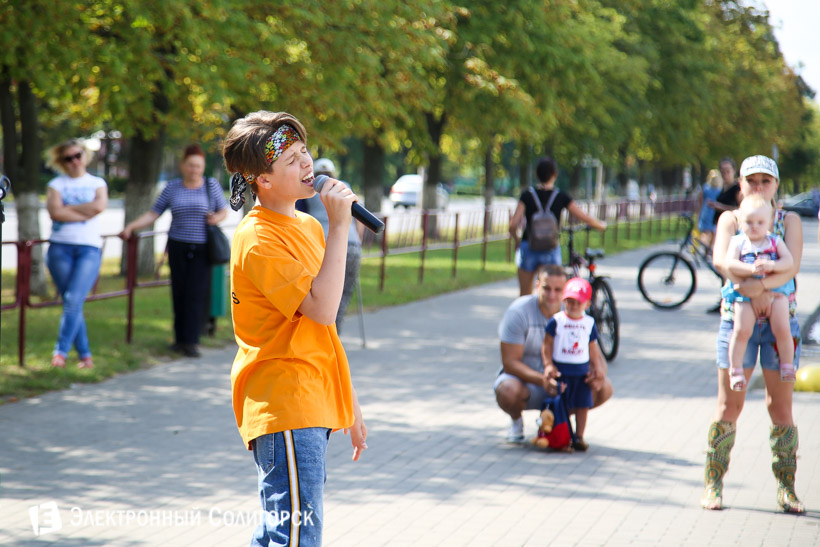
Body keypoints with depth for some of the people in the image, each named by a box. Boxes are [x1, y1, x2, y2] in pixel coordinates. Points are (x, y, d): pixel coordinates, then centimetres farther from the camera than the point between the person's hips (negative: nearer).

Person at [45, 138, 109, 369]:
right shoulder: (56, 185, 10)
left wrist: (68, 208, -4)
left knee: (74, 300, -16)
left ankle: (61, 351, -17)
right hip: (60, 248, 1)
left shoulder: (97, 184, 13)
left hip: (89, 248, -1)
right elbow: (55, 212, -8)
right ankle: (85, 354, 6)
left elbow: (99, 205, -8)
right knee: (72, 303, 1)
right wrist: (85, 212, -7)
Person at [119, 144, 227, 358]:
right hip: (178, 246, 2)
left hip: (202, 250, -2)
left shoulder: (212, 185, 2)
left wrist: (217, 217, -12)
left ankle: (191, 342, -11)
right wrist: (130, 227, -4)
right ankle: (180, 338, 13)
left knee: (196, 294, -9)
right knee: (179, 294, 3)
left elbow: (224, 210, 10)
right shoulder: (172, 187, 4)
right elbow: (153, 214, 5)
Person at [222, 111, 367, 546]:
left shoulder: (308, 226, 15)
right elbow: (321, 308, -23)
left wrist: (350, 406, 21)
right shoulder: (258, 240, -14)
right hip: (284, 408, -9)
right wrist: (339, 225, -19)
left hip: (310, 407, 9)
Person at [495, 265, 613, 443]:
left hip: (561, 381, 4)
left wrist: (599, 374, -32)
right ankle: (516, 420, 1)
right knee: (508, 391, -39)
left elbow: (595, 355, -6)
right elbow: (510, 362, -23)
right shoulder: (518, 312, -19)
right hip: (525, 378, -4)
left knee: (604, 388, -19)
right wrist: (542, 380, -40)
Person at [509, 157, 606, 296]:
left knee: (525, 295, 12)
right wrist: (601, 225, 20)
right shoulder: (561, 197, -4)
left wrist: (517, 239, 9)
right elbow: (585, 218, 1)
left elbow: (513, 225, -11)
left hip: (528, 248, 1)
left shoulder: (527, 195, -4)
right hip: (551, 250, 0)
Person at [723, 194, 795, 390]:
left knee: (782, 329, -12)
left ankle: (787, 366, 8)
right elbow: (730, 264, -10)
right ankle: (735, 370, -3)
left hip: (775, 289, 1)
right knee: (742, 330, -17)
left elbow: (789, 262, -1)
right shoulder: (738, 242, 4)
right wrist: (751, 268, -24)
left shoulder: (775, 241, 10)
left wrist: (772, 266, -20)